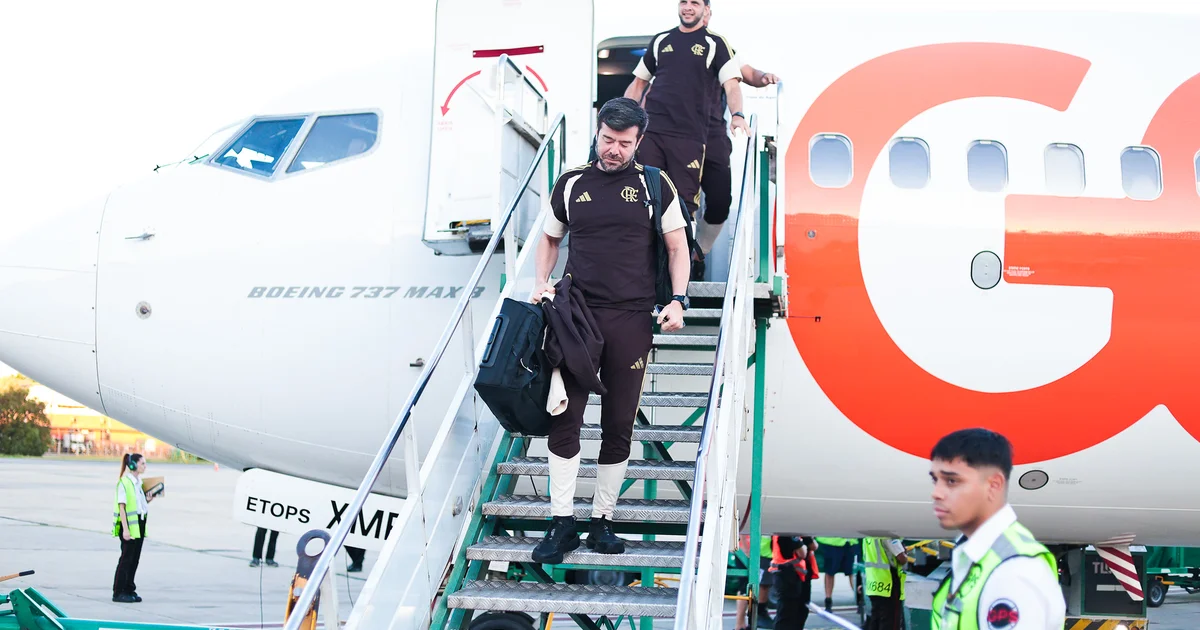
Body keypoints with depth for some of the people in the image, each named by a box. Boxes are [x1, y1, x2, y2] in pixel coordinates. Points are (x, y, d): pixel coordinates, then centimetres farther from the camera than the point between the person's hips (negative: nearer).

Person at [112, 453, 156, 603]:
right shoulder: (124, 482, -12)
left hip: (140, 523, 8)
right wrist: (125, 529, -20)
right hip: (129, 524, -8)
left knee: (135, 558, 9)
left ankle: (129, 590, 16)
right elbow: (122, 506, -16)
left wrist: (148, 500, 5)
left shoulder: (139, 482, 13)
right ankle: (118, 592, 2)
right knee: (127, 558, -4)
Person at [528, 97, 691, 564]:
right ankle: (562, 521, 1)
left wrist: (678, 300, -7)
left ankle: (602, 521, 13)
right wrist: (541, 285, 5)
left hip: (631, 319, -1)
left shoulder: (653, 184, 4)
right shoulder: (572, 184, 8)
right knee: (564, 419, -5)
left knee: (619, 425, 4)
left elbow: (677, 246, 5)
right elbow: (550, 238, 20)